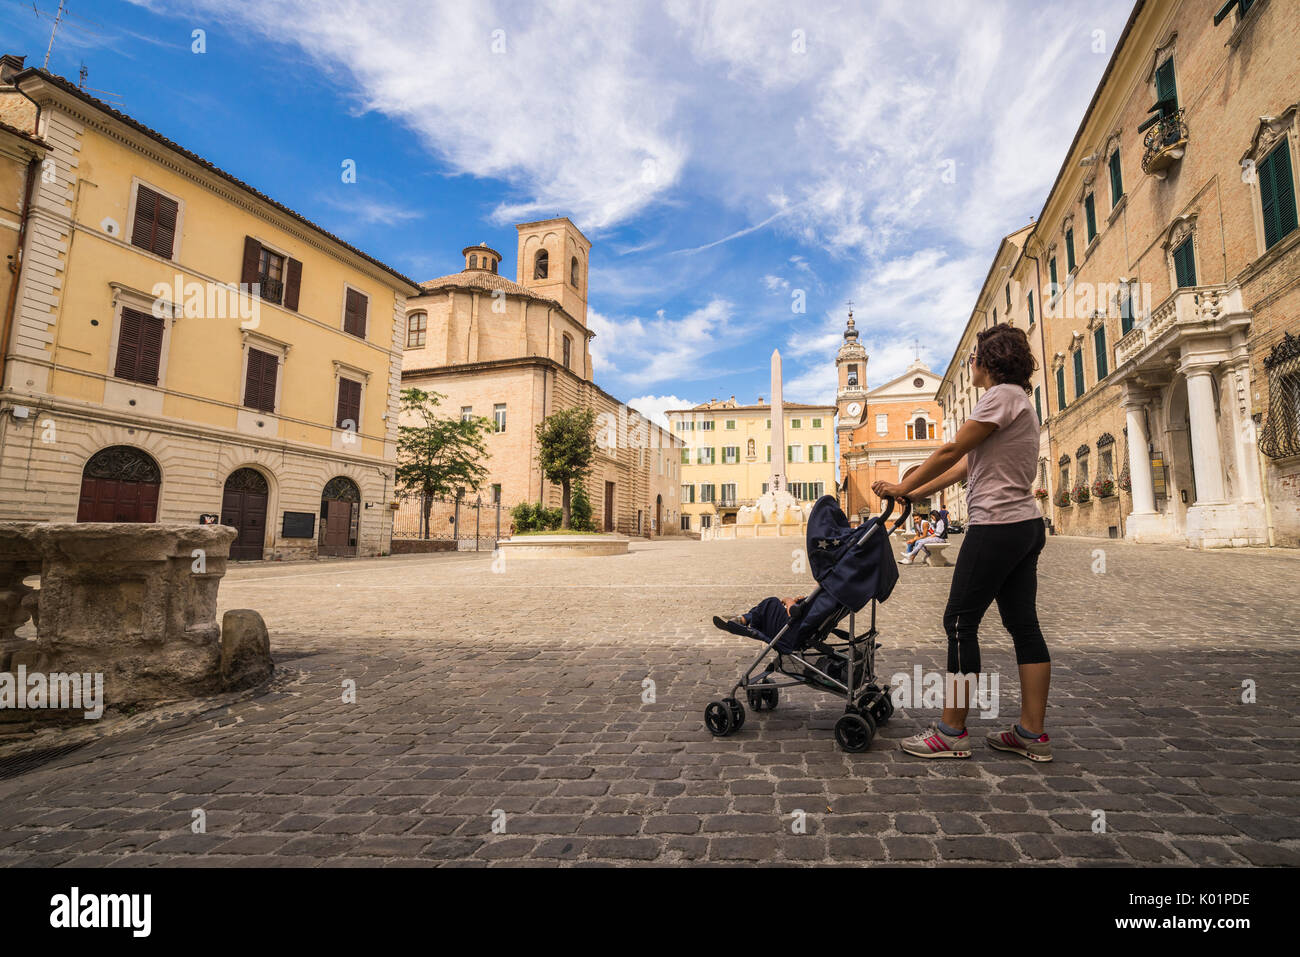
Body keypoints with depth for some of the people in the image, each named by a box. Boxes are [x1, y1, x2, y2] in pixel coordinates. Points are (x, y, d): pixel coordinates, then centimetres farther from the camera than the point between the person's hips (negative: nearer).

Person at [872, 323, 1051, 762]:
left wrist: (903, 487, -3)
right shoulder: (1017, 399, 20)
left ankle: (951, 733, 3)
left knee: (960, 621, -5)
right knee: (1023, 624, 10)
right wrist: (916, 493, 14)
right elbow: (966, 465, 17)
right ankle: (1032, 733, 17)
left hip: (997, 526, -10)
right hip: (1025, 525, 10)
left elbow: (952, 451, -13)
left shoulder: (1002, 395, -11)